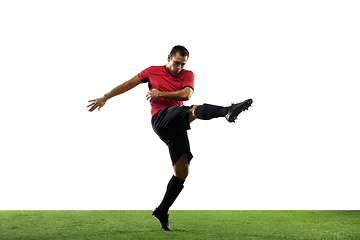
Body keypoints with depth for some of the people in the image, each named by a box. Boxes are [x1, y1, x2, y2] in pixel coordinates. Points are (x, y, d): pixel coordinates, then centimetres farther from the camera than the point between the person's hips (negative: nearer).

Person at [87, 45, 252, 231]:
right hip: (161, 118, -4)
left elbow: (186, 94, -3)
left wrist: (160, 94, -10)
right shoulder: (152, 71, 13)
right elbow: (128, 84, 17)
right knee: (198, 110, -30)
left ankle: (162, 211, 8)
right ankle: (229, 111, -60)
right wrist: (104, 98, 15)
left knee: (182, 171, -2)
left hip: (176, 125, 4)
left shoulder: (187, 74, 16)